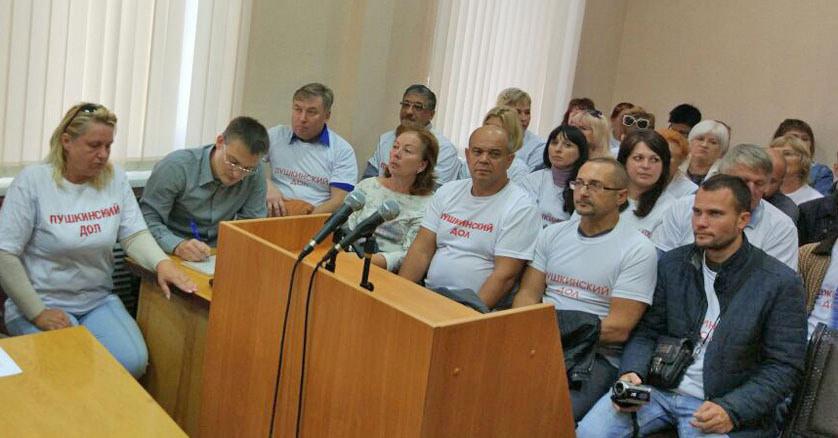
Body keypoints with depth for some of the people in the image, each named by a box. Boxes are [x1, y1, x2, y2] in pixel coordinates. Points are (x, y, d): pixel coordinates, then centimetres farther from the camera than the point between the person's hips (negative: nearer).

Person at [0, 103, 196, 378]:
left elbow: (134, 235, -1)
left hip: (98, 301, 4)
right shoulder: (32, 181, -11)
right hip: (41, 303, -3)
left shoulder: (115, 178, 1)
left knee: (133, 363, -18)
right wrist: (38, 313, -15)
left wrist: (161, 263, -24)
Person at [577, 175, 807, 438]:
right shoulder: (672, 264, 8)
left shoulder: (780, 283, -4)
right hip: (657, 387, 2)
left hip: (722, 404, -2)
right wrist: (631, 372, -10)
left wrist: (731, 410, -17)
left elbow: (785, 366, -5)